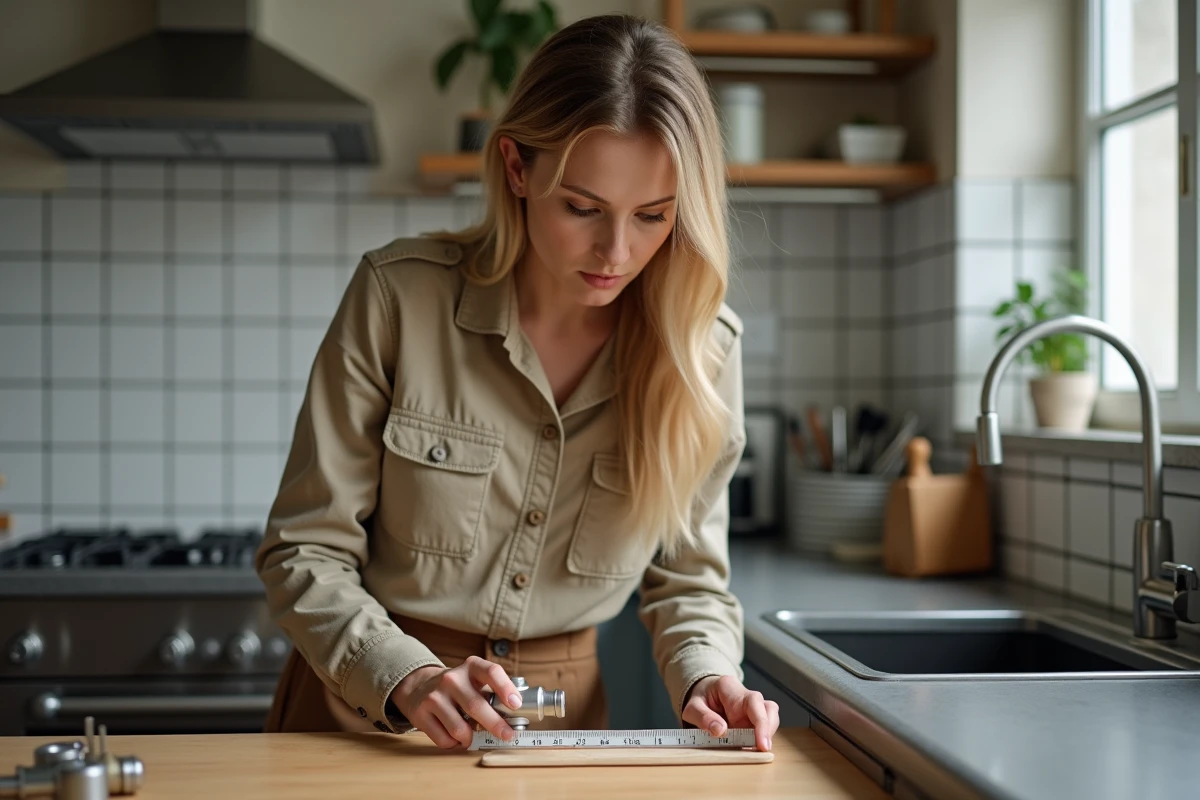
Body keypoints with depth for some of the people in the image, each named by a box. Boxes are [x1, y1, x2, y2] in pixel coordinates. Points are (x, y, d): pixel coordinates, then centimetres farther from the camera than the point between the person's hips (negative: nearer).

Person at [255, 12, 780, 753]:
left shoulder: (703, 346, -5)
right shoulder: (400, 295, -12)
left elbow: (687, 580, 6)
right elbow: (305, 553, -7)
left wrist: (704, 677, -12)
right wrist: (407, 678, -21)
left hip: (560, 723, 2)